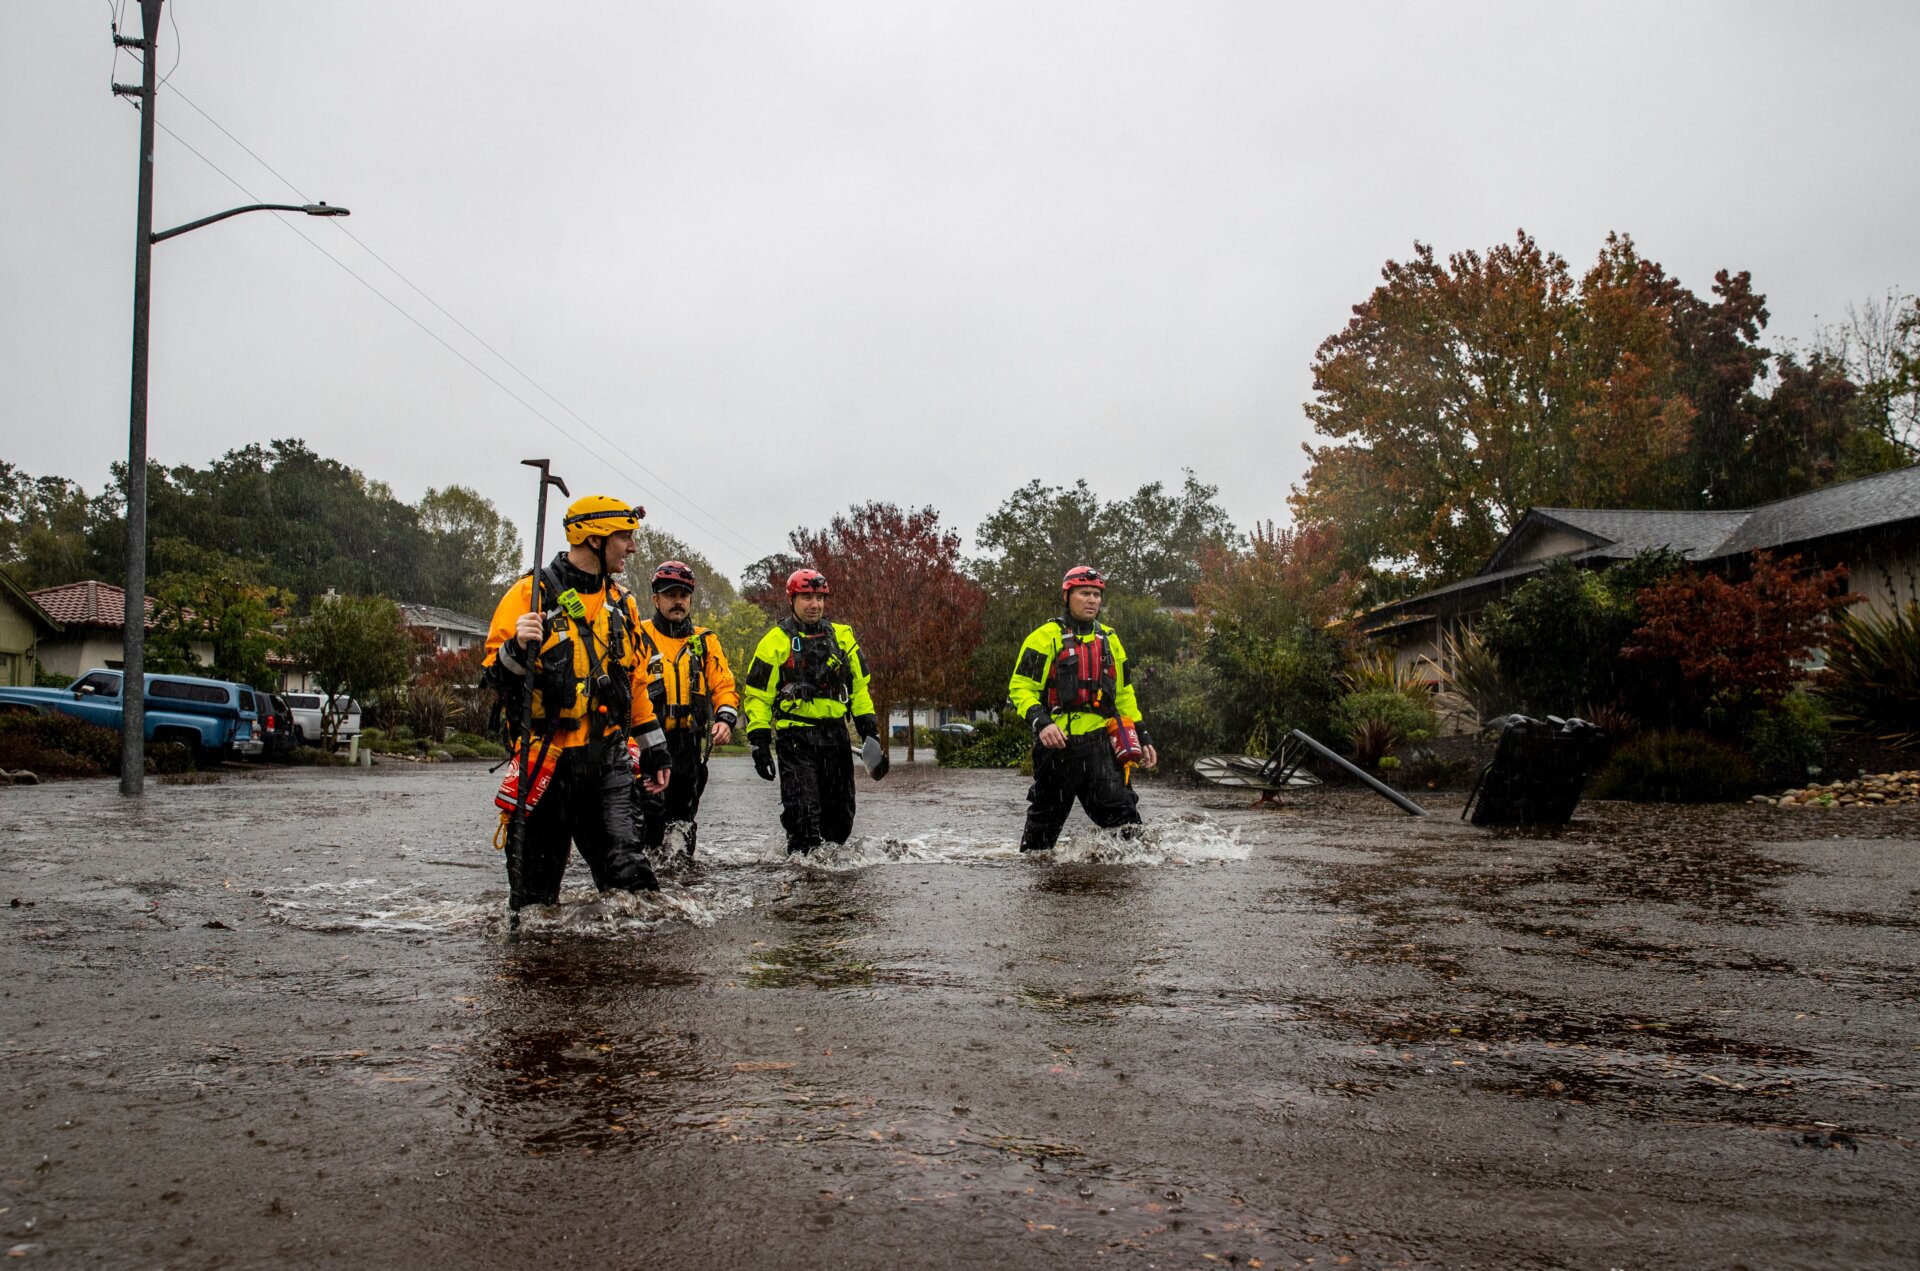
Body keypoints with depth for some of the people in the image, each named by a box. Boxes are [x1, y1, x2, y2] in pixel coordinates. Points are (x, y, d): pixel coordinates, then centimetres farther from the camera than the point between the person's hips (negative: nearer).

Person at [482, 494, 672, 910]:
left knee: (625, 867, -7)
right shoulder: (531, 594, -5)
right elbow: (496, 676, -6)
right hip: (548, 756, -4)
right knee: (536, 883, 6)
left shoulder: (622, 603, 14)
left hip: (607, 759, 4)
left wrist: (654, 748, 20)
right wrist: (518, 648, -28)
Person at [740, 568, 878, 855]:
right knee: (803, 812, -12)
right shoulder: (776, 641, 0)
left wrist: (867, 723, 9)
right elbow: (757, 694, 1)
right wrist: (759, 741, -5)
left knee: (841, 814, 10)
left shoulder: (842, 637, 12)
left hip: (836, 734, 4)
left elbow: (859, 684, 19)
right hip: (795, 737, -4)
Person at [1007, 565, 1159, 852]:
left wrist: (1142, 736, 16)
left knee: (1123, 814, -9)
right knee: (1044, 819, 9)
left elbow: (1124, 693, 23)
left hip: (1101, 742, 4)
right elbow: (1020, 687, -7)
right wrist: (1040, 723, -23)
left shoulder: (1109, 639, 16)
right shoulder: (1046, 637, -2)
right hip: (1057, 741, -3)